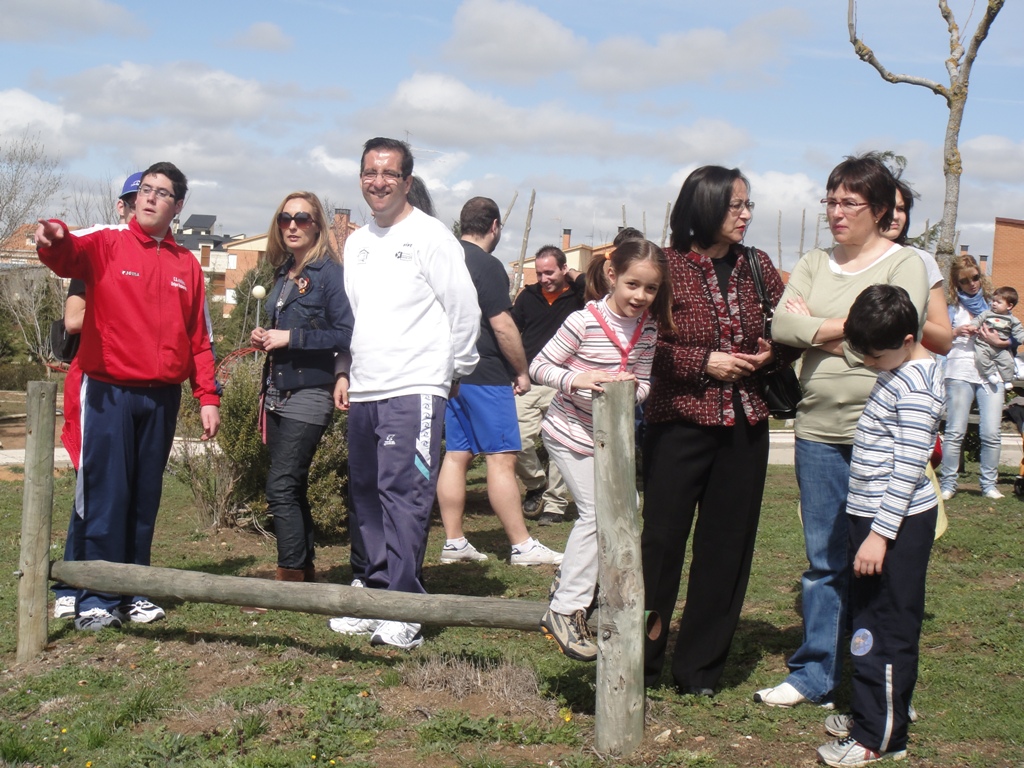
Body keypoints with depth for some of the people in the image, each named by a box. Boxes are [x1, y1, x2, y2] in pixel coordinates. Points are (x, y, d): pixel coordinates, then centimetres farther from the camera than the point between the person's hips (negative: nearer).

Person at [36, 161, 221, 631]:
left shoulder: (187, 266, 12)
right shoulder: (106, 246, 4)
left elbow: (198, 339, 12)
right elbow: (68, 257, -19)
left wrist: (207, 397, 5)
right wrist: (54, 237, -42)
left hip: (162, 397, 3)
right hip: (109, 393, -3)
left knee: (145, 498, 9)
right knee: (106, 495, -4)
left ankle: (133, 590, 19)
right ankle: (96, 599, 2)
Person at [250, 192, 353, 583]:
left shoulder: (329, 273, -9)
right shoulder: (283, 274, 14)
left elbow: (345, 335, -17)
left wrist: (291, 337, -18)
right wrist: (263, 337, 5)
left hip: (309, 395, -8)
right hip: (277, 395, 8)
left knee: (281, 486, -12)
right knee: (291, 488, 11)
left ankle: (290, 575, -6)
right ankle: (306, 571, 20)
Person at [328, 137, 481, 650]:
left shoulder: (431, 236, -5)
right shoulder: (356, 243, 17)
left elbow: (465, 311, -5)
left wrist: (455, 372, 1)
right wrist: (345, 371, 17)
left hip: (414, 389, -8)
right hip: (364, 391, 8)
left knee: (404, 494, -12)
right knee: (366, 495, 10)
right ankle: (376, 594, 19)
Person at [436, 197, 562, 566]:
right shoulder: (487, 265, -13)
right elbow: (502, 326, -16)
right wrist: (522, 371, -5)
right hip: (484, 374, -8)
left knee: (456, 455, 9)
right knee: (501, 457, -6)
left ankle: (453, 542, 12)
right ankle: (522, 546, -4)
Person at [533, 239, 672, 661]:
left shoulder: (648, 328, -3)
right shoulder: (584, 322, -20)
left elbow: (644, 383, 3)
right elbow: (539, 366, -15)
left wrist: (632, 388, -20)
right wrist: (576, 379, -33)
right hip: (570, 431, -7)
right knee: (596, 511, -14)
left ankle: (570, 577, 31)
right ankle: (565, 610, -5)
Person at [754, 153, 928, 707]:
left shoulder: (905, 265, -2)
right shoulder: (813, 264, 13)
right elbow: (780, 327, -1)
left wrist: (814, 328, -6)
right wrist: (843, 329, -11)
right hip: (818, 431, 4)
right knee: (824, 561, 11)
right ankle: (814, 675, 21)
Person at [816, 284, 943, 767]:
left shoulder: (915, 387, -20)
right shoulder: (898, 371, 9)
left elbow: (907, 469, -21)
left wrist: (880, 534, -21)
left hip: (897, 523, -10)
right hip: (875, 515, 10)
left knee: (886, 627, -2)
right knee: (869, 621, 17)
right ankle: (872, 712, 29)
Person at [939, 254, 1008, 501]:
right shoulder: (952, 306, 10)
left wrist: (998, 341, -4)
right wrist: (957, 332, -12)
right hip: (960, 372, -2)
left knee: (991, 434, -3)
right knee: (955, 432, -4)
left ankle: (989, 484, 7)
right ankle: (948, 483, 3)